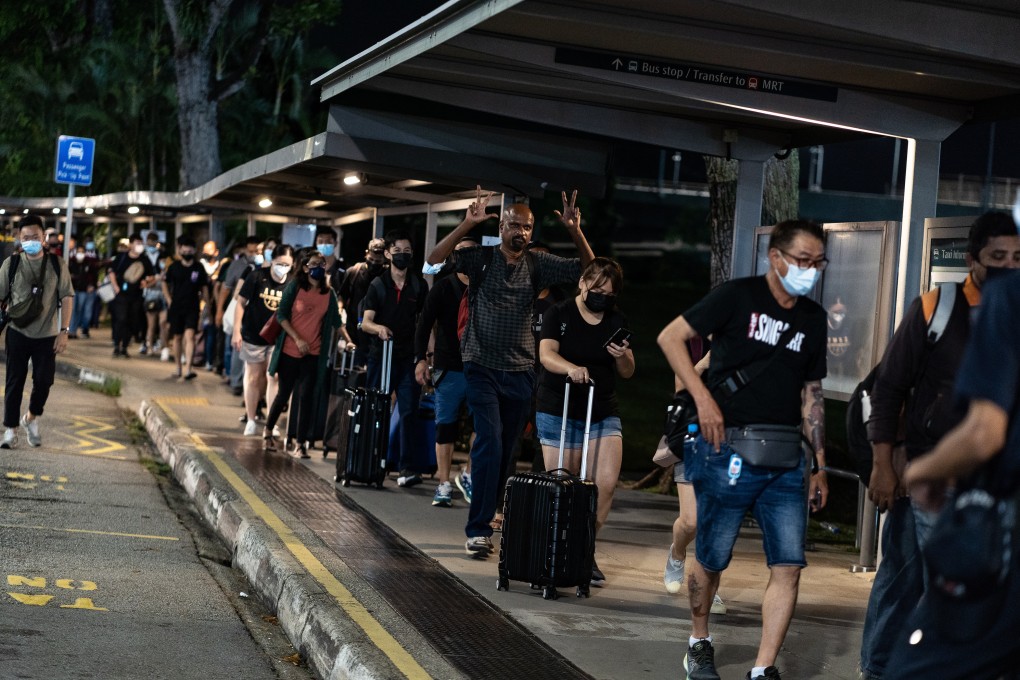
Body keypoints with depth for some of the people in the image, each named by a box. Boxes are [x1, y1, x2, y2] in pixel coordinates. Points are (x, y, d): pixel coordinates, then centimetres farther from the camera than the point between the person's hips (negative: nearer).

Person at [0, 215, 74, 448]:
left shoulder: (57, 264, 1)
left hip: (47, 335, 1)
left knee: (44, 380, 1)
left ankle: (31, 418, 27)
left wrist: (64, 331, -4)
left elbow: (67, 298, 1)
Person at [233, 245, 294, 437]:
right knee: (253, 377, 9)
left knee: (273, 377, -5)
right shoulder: (257, 277, -10)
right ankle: (250, 420, 19)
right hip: (253, 336, -1)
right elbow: (241, 303, -5)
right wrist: (236, 331, -9)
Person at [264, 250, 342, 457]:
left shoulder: (329, 293, 4)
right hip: (289, 351, -2)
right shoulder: (294, 287, -4)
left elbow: (336, 321, 10)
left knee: (307, 397, -2)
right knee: (284, 393, 9)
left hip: (313, 354, 2)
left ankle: (300, 444, 4)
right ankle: (268, 430, 32)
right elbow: (281, 315, -6)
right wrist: (297, 339, -14)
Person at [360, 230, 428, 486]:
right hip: (380, 356, -1)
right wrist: (378, 328, -27)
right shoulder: (378, 285, 2)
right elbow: (366, 323, -4)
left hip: (408, 358, 1)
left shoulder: (419, 285, 7)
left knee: (409, 410, -7)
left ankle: (406, 467, -8)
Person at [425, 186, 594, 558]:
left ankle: (487, 514, 26)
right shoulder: (482, 258, -3)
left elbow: (588, 269, 1)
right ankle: (478, 529, -10)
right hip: (483, 369, -4)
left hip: (520, 371, 4)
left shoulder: (538, 264, 4)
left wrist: (575, 232, -15)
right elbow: (435, 260, -14)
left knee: (506, 451, 11)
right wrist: (467, 224, -24)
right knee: (490, 444, -14)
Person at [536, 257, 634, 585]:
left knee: (606, 483, -12)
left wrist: (623, 356, -11)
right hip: (558, 411, -3)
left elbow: (627, 372, 13)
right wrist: (571, 368, -36)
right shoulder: (559, 314, -1)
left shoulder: (617, 321, 9)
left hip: (603, 413, 3)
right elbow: (546, 354, -16)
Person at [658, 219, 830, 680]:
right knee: (712, 559, 6)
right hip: (729, 452, -4)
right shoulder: (738, 296, -3)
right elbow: (670, 337, -5)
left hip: (785, 459, 5)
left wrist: (820, 464, 14)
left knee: (789, 565, -4)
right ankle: (699, 643, 31)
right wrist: (703, 398, -13)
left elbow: (811, 395, 17)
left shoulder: (813, 317, 13)